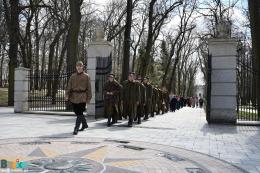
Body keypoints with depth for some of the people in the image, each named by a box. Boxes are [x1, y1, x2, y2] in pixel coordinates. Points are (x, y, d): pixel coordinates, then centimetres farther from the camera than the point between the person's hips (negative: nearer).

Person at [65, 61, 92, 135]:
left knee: (79, 113, -9)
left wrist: (89, 98, -2)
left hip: (82, 97, -4)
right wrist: (67, 94, -6)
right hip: (74, 96, 4)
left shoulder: (86, 76, 1)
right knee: (77, 112, 12)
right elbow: (69, 86, 6)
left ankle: (76, 129, -4)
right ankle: (85, 124, 34)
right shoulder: (73, 76, 9)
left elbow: (89, 88, 1)